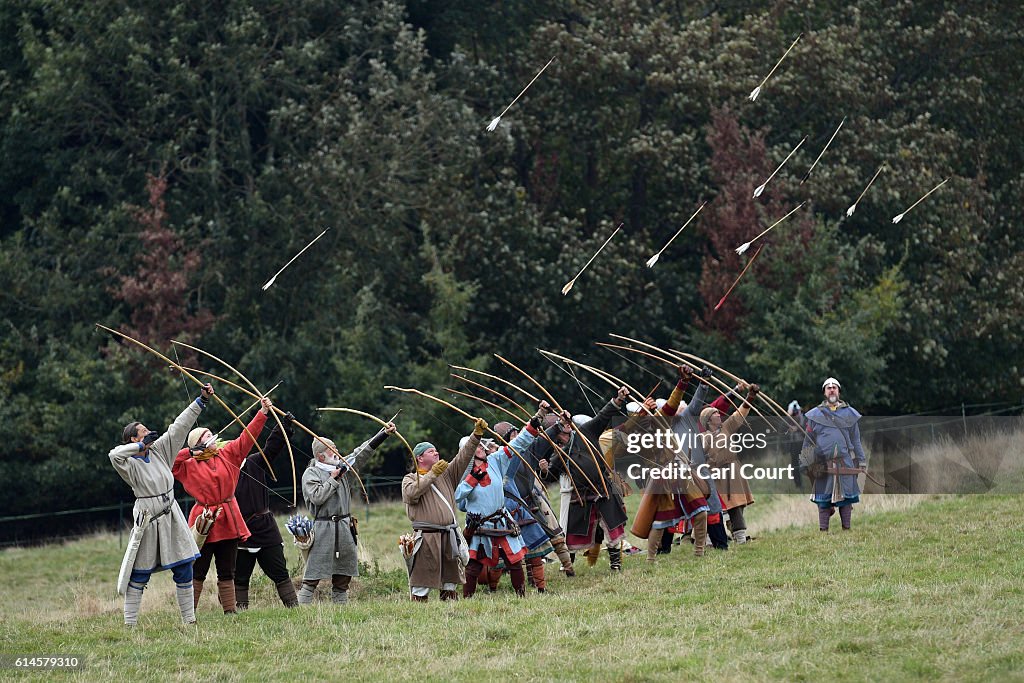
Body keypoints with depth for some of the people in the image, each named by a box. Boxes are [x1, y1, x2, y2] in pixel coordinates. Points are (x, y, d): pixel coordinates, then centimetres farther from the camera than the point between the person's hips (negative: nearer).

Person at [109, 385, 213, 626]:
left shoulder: (159, 450, 7)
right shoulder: (130, 464, -11)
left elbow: (180, 426, 7)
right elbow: (114, 454, -34)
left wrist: (201, 400, 5)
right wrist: (142, 446, -23)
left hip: (171, 520, 6)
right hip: (148, 522, -6)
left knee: (184, 570, 6)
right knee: (139, 576, -2)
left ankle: (189, 619, 14)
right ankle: (130, 623, 2)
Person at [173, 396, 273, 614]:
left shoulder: (227, 455, 8)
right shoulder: (189, 466, -3)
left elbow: (247, 436, 7)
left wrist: (263, 412, 1)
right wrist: (191, 452, -12)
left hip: (228, 522, 4)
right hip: (204, 521, -4)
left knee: (227, 572, 9)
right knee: (197, 572, -1)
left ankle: (230, 609, 12)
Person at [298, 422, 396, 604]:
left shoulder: (342, 465, 13)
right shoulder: (311, 474, -4)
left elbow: (363, 451, 16)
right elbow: (317, 497, -18)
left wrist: (385, 433, 12)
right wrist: (333, 479, -9)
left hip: (344, 527, 7)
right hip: (323, 530, -7)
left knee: (343, 578, 10)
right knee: (312, 578, -9)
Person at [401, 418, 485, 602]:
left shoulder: (446, 473, 18)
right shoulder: (410, 479, 7)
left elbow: (463, 456, 10)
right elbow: (410, 493, -15)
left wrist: (477, 434, -1)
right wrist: (432, 475, -14)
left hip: (449, 536, 5)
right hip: (426, 537, -5)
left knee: (451, 579, 8)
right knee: (421, 582, -8)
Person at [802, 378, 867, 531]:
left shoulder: (849, 413, 13)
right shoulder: (815, 415, 9)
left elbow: (856, 440, 15)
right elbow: (808, 442, 11)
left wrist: (861, 461, 10)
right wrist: (806, 464, 5)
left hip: (845, 463, 1)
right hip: (823, 465, -1)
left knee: (846, 498, 0)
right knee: (823, 501, -1)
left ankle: (846, 529, 6)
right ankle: (823, 530, 3)